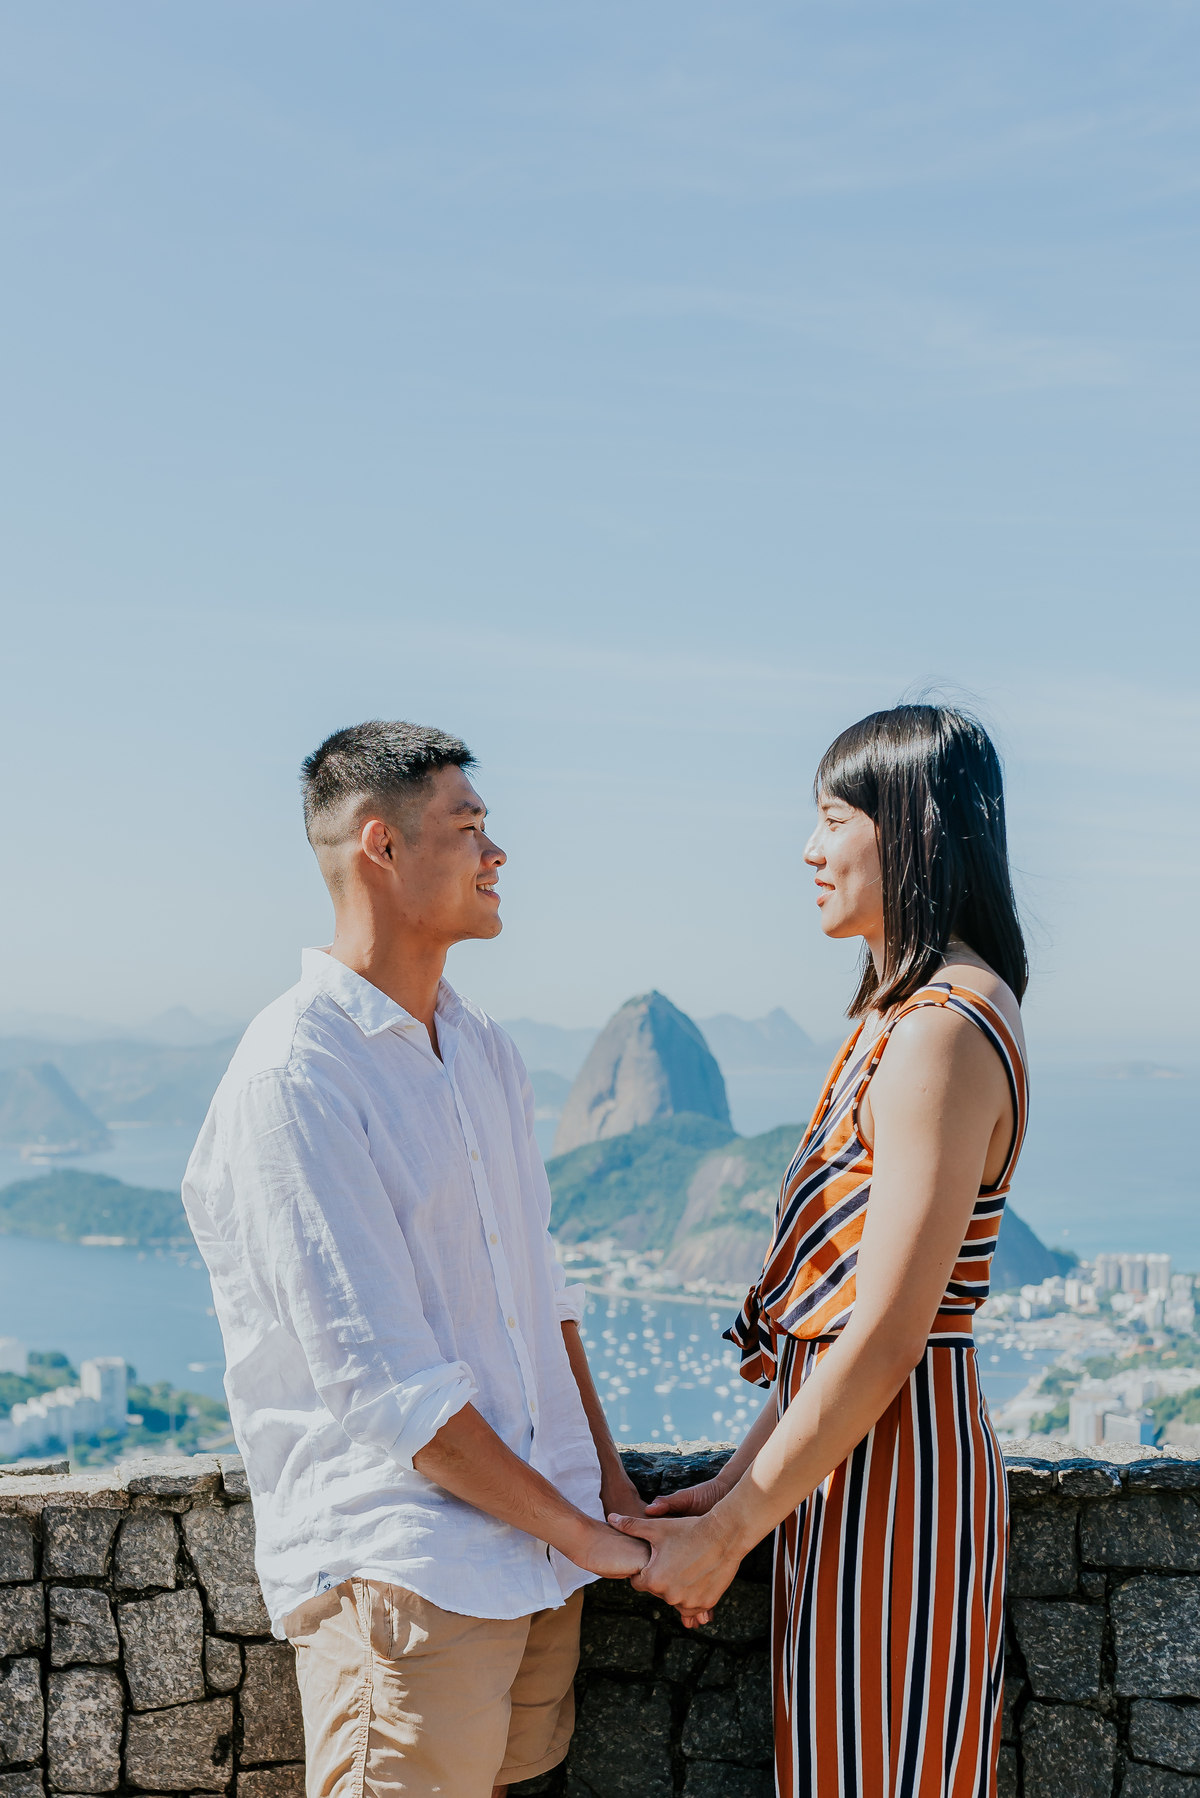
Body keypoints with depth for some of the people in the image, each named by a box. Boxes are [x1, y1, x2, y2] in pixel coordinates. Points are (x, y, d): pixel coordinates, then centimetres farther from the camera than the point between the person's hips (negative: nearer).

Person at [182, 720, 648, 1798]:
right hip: (399, 1573, -8)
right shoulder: (293, 1075, -17)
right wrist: (584, 1537, -12)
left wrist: (610, 1480, 9)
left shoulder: (487, 1052, 12)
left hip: (536, 1551, 8)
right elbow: (386, 1383, -19)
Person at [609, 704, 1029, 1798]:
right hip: (849, 1459, 9)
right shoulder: (907, 1011, 12)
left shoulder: (943, 1033, -20)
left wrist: (726, 1536, -15)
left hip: (895, 1466, -9)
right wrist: (736, 1483, 12)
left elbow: (884, 1338, -22)